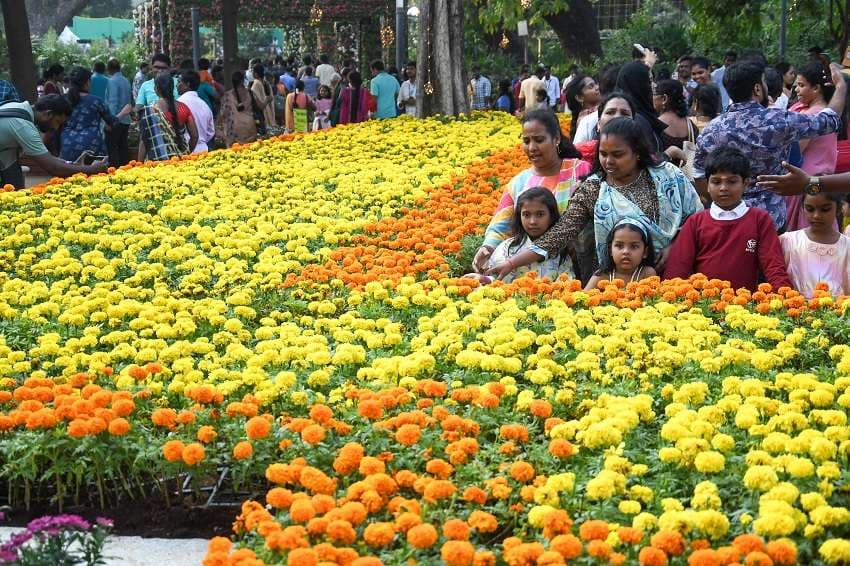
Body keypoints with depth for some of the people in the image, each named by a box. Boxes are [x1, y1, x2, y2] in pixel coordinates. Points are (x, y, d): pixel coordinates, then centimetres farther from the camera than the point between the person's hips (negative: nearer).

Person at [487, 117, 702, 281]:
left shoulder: (668, 176, -2)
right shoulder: (591, 191, -5)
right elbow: (561, 233, -11)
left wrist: (674, 246, -10)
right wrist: (512, 263, -20)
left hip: (668, 273, 1)